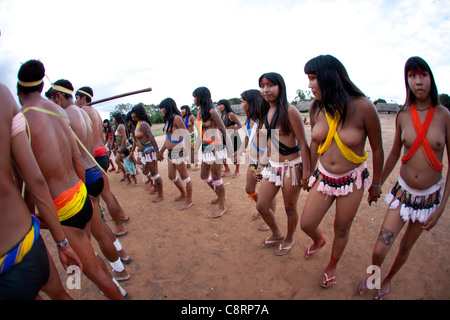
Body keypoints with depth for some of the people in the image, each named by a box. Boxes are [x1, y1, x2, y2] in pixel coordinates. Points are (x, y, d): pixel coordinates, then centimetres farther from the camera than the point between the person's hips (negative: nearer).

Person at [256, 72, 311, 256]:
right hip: (272, 166, 7)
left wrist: (306, 172, -16)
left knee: (290, 208, 10)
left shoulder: (289, 111, -15)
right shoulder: (266, 113, 6)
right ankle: (276, 234, 38)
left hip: (291, 166, -7)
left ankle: (289, 239, 38)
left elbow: (303, 143, -15)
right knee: (261, 206, 10)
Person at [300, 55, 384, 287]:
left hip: (352, 180, -3)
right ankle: (318, 240, 44)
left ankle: (332, 266, 43)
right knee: (306, 224, 5)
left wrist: (376, 184, 3)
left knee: (342, 230, 14)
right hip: (323, 176, 3)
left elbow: (377, 149, -6)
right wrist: (310, 172, 16)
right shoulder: (316, 107, -7)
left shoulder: (362, 107, -18)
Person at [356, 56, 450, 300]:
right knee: (379, 250, -5)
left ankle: (388, 279, 46)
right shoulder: (403, 115, -6)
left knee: (406, 247, 18)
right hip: (403, 191, 1)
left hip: (430, 196, 0)